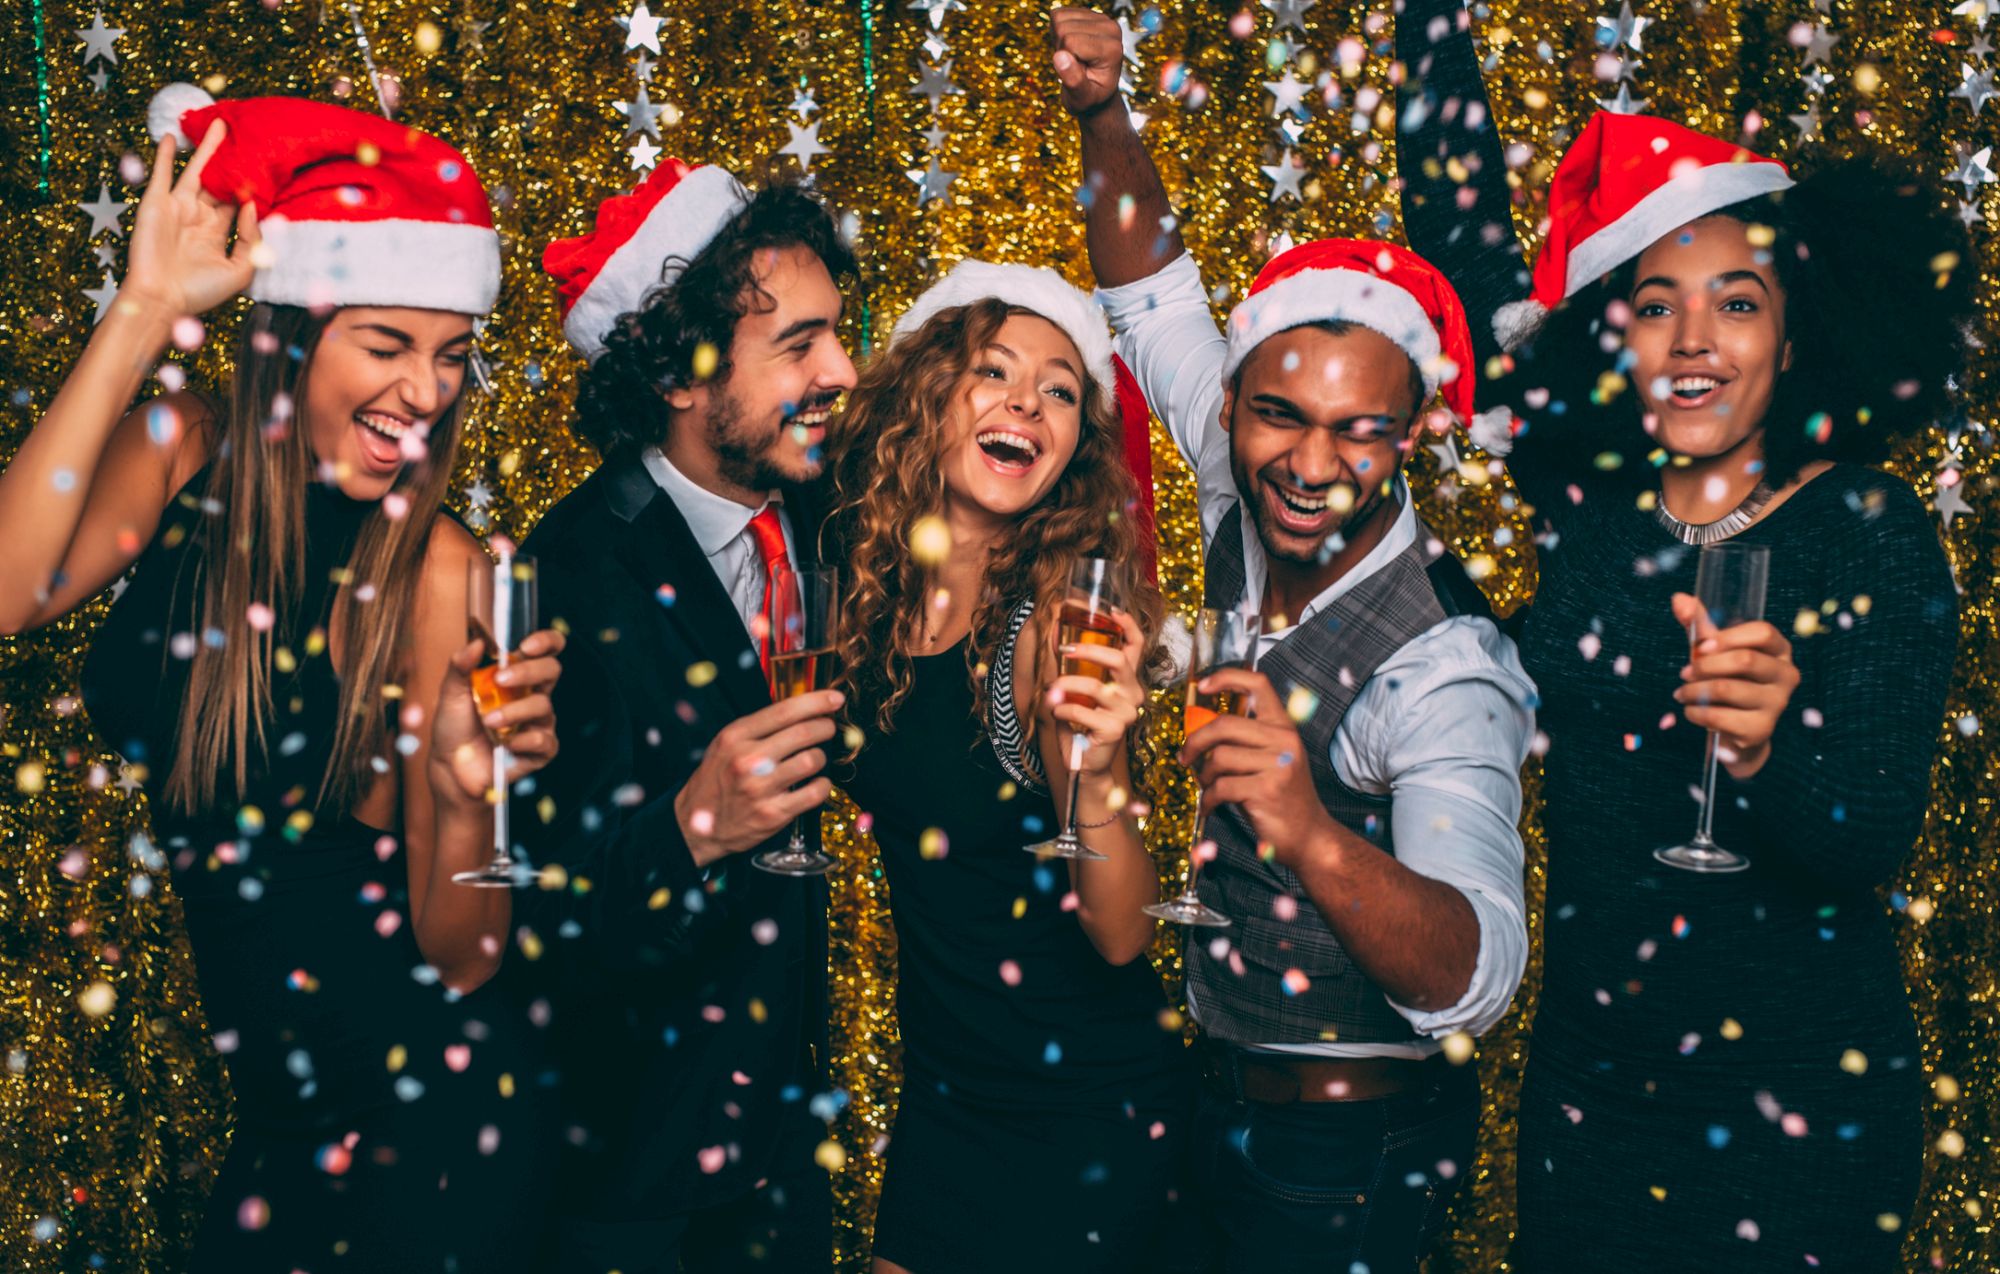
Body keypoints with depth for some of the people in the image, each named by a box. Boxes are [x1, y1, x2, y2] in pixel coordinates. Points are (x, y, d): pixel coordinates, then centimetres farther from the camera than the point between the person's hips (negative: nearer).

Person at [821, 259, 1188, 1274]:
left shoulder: (1061, 619, -20)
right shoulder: (865, 584, -6)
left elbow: (1123, 936, -21)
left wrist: (1095, 773, -37)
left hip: (1083, 1110, -5)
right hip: (940, 1080, 5)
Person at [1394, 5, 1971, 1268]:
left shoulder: (1871, 532, -9)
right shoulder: (1591, 498, 0)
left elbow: (1869, 842, -17)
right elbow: (1462, 228, 5)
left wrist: (1769, 755, -38)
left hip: (1793, 1102, -3)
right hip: (1588, 1068, 4)